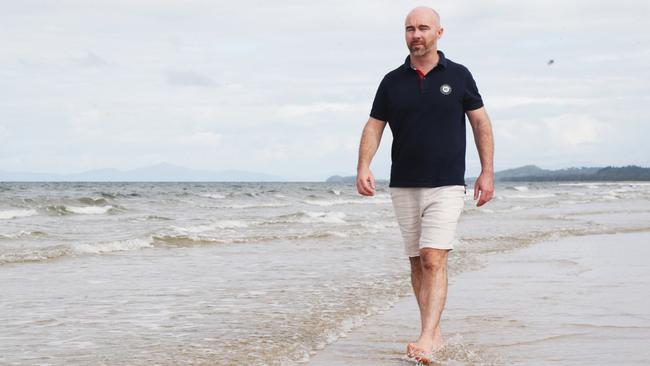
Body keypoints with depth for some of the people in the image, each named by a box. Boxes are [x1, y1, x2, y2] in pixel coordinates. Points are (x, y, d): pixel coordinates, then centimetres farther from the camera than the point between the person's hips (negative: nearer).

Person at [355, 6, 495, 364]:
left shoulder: (458, 76, 2)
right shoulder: (392, 81, 6)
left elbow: (481, 122, 6)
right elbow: (374, 126, 6)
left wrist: (487, 171, 0)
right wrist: (363, 167, -10)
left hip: (446, 186, -3)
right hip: (403, 187, 3)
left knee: (434, 261, -15)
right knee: (417, 263, 7)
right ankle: (435, 335, 18)